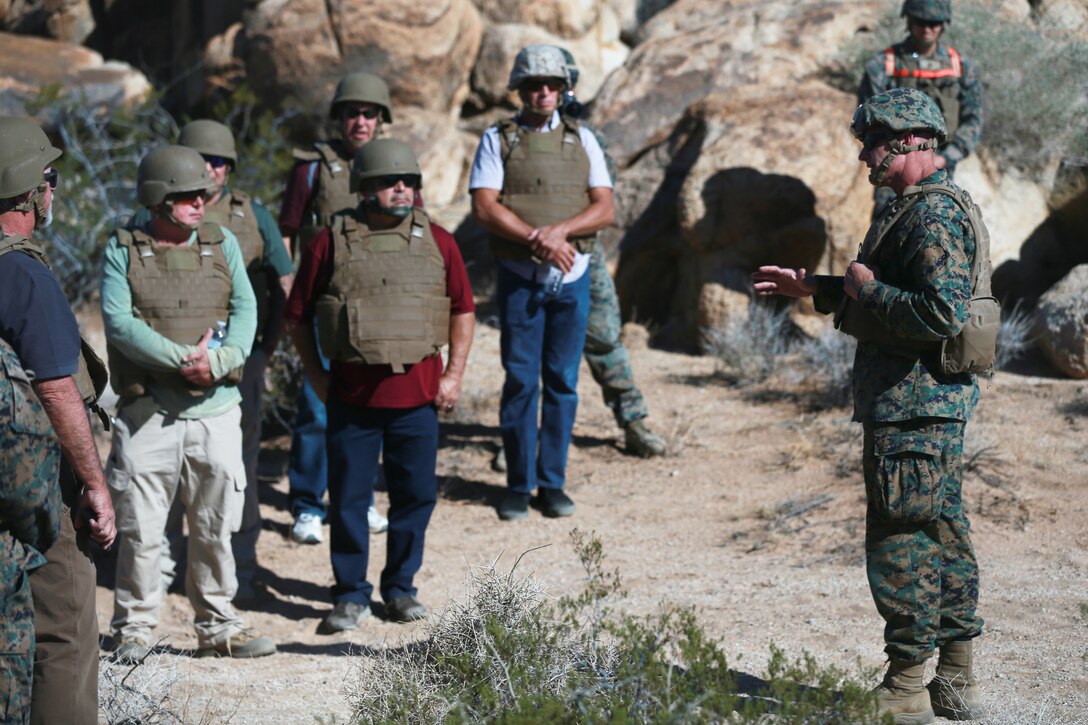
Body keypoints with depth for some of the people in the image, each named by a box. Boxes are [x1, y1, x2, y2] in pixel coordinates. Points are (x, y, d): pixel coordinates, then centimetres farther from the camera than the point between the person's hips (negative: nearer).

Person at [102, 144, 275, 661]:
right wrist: (181, 359, -20)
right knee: (140, 530, 0)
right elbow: (118, 321, -11)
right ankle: (134, 629, 12)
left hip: (215, 409, 3)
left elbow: (245, 310, 2)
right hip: (147, 411, -3)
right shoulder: (123, 251, 1)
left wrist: (216, 361, -16)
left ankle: (217, 627, 19)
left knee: (215, 528, 9)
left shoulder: (222, 244, 10)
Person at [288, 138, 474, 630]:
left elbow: (463, 310, 13)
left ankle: (400, 587, 23)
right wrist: (317, 377, 1)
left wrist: (454, 373, 5)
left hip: (418, 395, 2)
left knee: (416, 495, 7)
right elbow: (298, 316, 5)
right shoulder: (331, 244, -2)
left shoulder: (437, 243, 4)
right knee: (348, 499, 4)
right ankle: (350, 595, 15)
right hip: (352, 398, -2)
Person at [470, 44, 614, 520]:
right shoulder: (497, 140, 4)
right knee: (520, 381, -2)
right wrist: (537, 239, -18)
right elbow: (484, 208, -8)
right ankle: (518, 486, 6)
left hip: (572, 278, 2)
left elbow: (605, 209, 2)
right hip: (519, 278, -2)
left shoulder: (582, 141, 10)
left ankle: (552, 484, 11)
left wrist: (560, 230, -16)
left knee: (562, 382, 4)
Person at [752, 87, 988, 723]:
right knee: (943, 533, 14)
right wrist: (814, 288, 22)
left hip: (911, 402, -11)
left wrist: (867, 289, -16)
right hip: (936, 399, 11)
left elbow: (941, 312, -29)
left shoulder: (933, 216, -19)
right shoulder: (923, 207, 15)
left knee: (902, 540, -5)